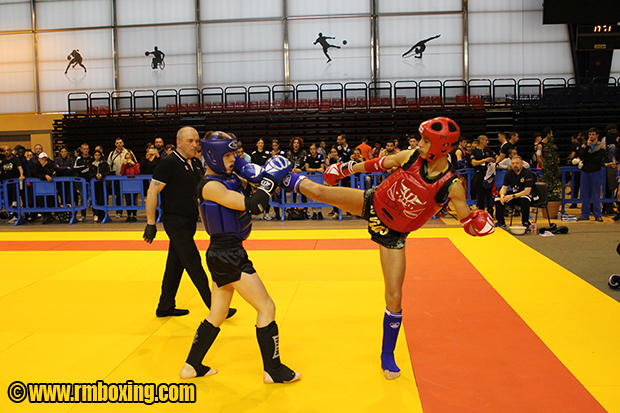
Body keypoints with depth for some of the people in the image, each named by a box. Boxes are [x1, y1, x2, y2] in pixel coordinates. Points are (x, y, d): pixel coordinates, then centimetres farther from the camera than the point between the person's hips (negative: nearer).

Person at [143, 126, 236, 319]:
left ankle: (165, 307, 26)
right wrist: (151, 223, -16)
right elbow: (152, 192, -14)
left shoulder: (196, 163, 11)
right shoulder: (169, 163, -13)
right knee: (194, 265, -5)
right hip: (176, 222, -8)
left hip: (189, 222, 8)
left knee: (175, 265, 15)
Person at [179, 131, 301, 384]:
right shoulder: (211, 186, -17)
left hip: (226, 254, 10)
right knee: (266, 307, -3)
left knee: (218, 314, 19)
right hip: (228, 256, -10)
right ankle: (273, 370, 9)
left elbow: (245, 201, 12)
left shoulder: (226, 179, 11)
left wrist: (257, 178, -5)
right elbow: (251, 206, -23)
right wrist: (271, 179, -17)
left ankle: (192, 366, 30)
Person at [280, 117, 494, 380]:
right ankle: (285, 178, 32)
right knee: (317, 191, -5)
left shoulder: (452, 186, -21)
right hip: (372, 205, 2)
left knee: (394, 298, -3)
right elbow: (379, 164, 3)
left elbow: (469, 225, -12)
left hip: (393, 234, -2)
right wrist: (347, 169, 11)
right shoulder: (410, 157, -14)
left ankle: (387, 355, 22)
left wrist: (479, 223, -34)